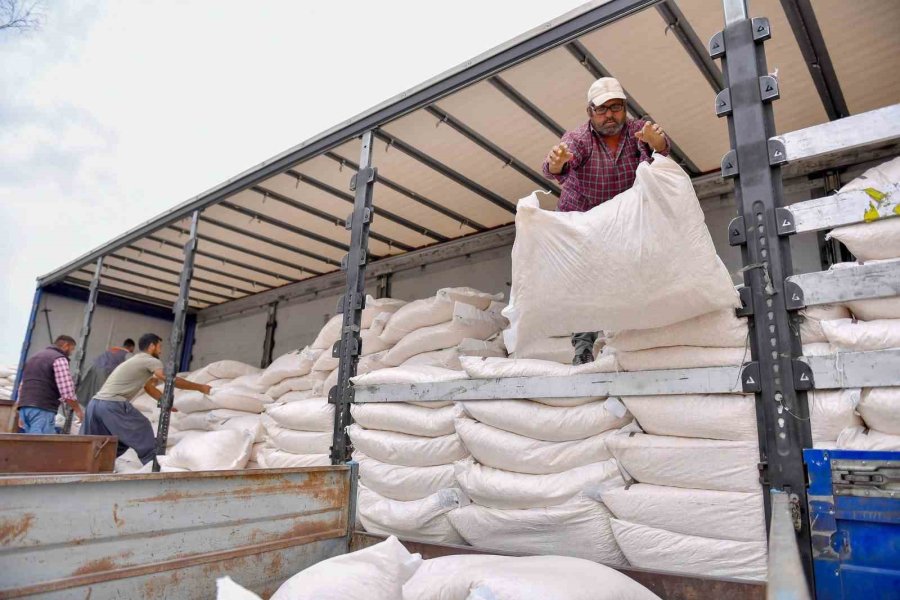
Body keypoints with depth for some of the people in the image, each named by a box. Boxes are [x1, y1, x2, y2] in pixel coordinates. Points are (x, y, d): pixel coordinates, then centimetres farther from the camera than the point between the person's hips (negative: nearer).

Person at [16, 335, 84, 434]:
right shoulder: (59, 359, -4)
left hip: (24, 407, 9)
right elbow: (67, 392, -12)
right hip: (42, 409, -9)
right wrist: (78, 410, 1)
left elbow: (22, 385, 28)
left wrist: (22, 415, 31)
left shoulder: (34, 357, 24)